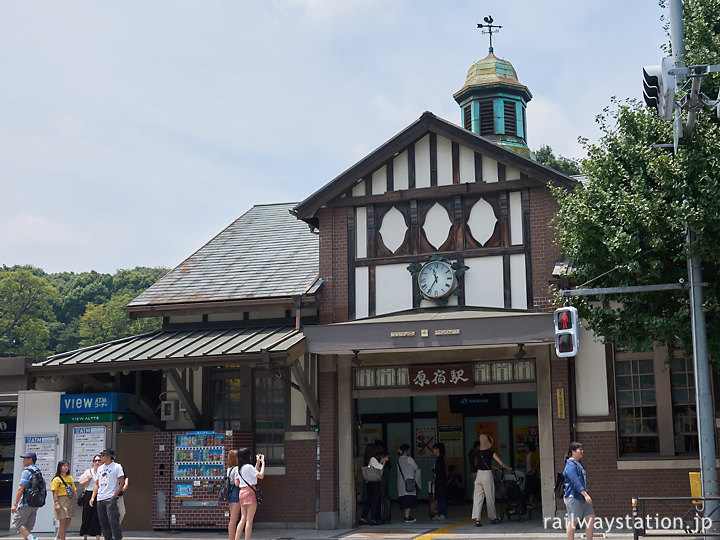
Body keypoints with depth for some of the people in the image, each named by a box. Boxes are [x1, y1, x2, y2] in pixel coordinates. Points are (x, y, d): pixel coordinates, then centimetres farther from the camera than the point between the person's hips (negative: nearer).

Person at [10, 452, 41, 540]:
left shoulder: (27, 471, -11)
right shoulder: (38, 471, 15)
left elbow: (21, 489, -17)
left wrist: (15, 504, -17)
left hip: (26, 503, -8)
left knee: (16, 524, -3)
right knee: (27, 528, 11)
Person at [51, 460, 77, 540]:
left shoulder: (70, 478, 13)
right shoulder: (56, 479, -4)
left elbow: (73, 490, 16)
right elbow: (54, 492, -9)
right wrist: (56, 503, -18)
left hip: (70, 501, 6)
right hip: (61, 501, -6)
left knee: (68, 522, 8)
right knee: (62, 522, -6)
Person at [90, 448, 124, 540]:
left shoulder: (116, 466, -2)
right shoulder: (100, 468, 19)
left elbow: (122, 482, -6)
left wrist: (114, 495, -11)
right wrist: (93, 497, 11)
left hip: (111, 498, -7)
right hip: (100, 499, 7)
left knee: (113, 520, -15)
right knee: (103, 522, 7)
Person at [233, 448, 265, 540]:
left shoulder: (240, 468, 16)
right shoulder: (248, 466, -9)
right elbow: (261, 476, -11)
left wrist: (258, 462, 28)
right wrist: (263, 463, -2)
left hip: (242, 492, 8)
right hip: (250, 492, -8)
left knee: (243, 519, 8)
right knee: (249, 520, -7)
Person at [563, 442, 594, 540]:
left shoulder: (579, 464, 19)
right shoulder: (570, 465, -13)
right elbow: (575, 481, -24)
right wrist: (585, 494, -30)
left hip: (582, 497, 10)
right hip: (573, 497, -10)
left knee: (591, 518, 5)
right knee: (573, 521, -4)